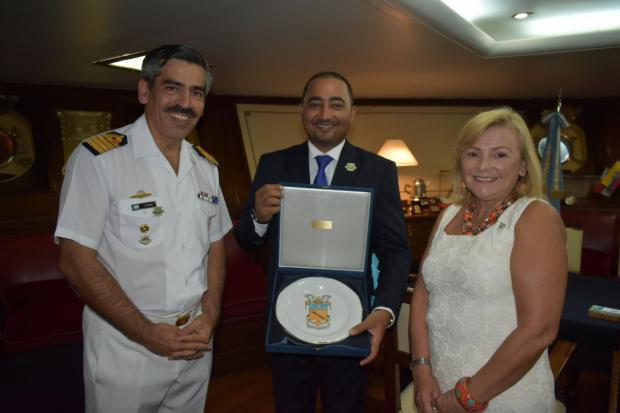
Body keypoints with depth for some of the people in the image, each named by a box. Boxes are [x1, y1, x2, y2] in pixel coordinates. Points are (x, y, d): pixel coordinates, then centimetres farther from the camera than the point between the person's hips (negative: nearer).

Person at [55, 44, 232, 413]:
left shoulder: (206, 166, 4)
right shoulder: (98, 158, -14)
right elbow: (76, 261, -15)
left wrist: (209, 317, -5)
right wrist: (148, 333, -16)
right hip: (125, 348, -5)